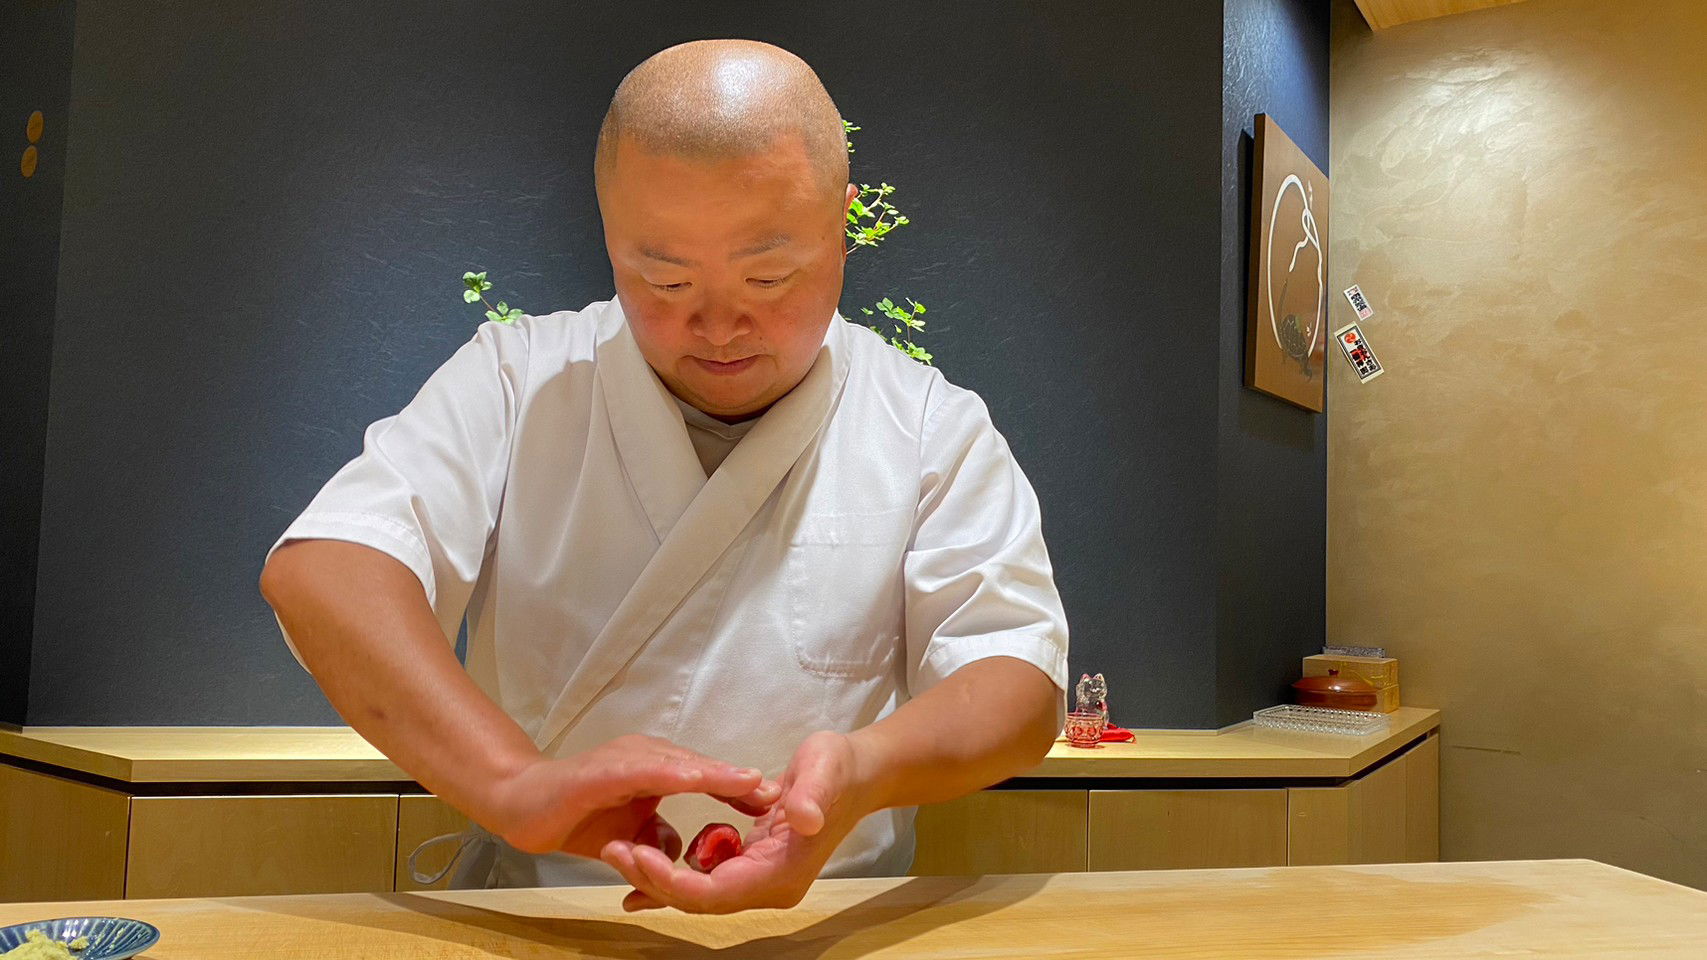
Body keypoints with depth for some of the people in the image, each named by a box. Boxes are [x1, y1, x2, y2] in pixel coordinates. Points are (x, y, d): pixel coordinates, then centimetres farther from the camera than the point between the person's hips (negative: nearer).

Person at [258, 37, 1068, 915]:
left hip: (828, 930, 0)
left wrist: (862, 769, -30)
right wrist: (514, 781, -31)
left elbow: (1017, 676, -8)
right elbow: (322, 570, -14)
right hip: (524, 927, 1)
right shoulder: (515, 382, -2)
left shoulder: (935, 429, -1)